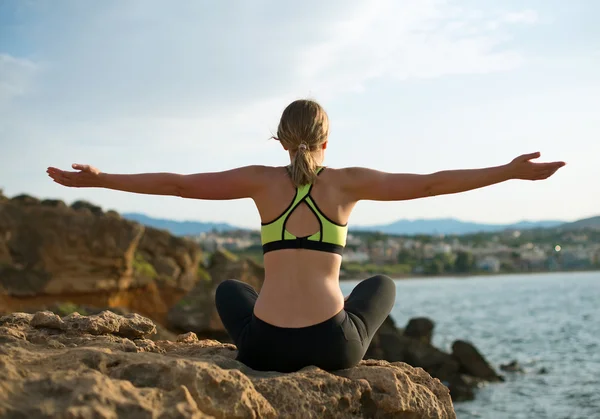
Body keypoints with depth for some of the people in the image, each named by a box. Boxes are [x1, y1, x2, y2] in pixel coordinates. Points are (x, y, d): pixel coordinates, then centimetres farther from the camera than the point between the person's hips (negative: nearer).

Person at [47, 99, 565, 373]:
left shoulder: (264, 180, 5)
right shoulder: (346, 181, 3)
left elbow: (178, 184, 5)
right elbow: (429, 183, 1)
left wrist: (99, 179, 12)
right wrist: (510, 171, 7)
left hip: (265, 346, 1)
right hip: (333, 343, -1)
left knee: (230, 290, 37)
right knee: (382, 285, 33)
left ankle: (283, 364, 33)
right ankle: (331, 365, 31)